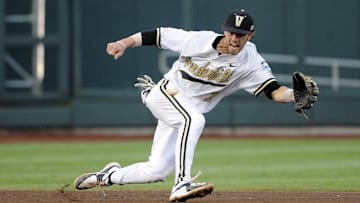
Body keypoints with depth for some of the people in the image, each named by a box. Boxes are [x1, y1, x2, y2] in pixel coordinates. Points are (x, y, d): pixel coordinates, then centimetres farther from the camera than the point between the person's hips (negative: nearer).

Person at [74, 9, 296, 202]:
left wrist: (293, 95, -43)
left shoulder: (250, 62, -14)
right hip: (165, 94, -5)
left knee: (157, 171, 3)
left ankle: (109, 176, 30)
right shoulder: (199, 40, -19)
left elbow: (273, 90, -22)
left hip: (190, 110, 5)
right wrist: (124, 43, -19)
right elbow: (159, 35, -10)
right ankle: (182, 183, -41)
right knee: (194, 119, -37)